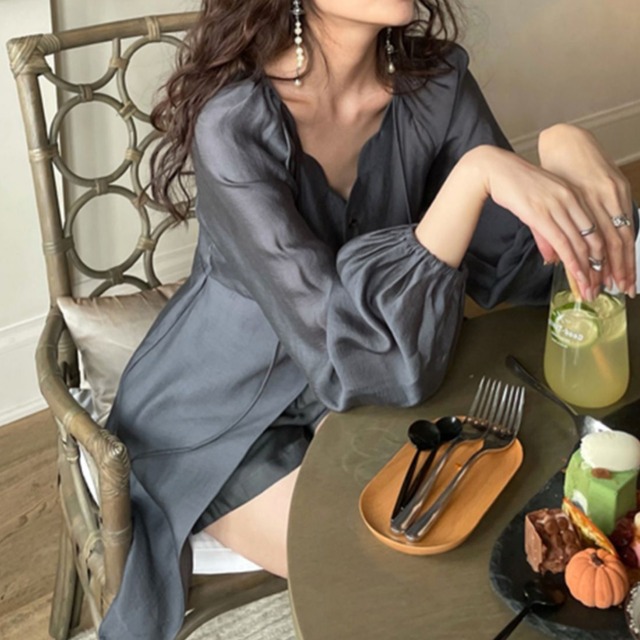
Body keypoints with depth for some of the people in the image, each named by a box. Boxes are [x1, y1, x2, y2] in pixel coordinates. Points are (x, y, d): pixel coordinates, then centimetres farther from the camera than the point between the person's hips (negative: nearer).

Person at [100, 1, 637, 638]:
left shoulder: (435, 80, -12)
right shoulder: (235, 125, -30)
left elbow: (508, 272, -13)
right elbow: (354, 357, -34)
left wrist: (564, 153, -32)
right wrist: (476, 172, -41)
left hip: (360, 387, 5)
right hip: (224, 419, -5)